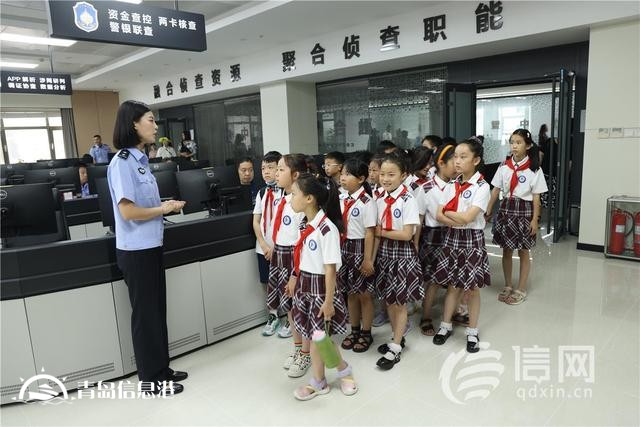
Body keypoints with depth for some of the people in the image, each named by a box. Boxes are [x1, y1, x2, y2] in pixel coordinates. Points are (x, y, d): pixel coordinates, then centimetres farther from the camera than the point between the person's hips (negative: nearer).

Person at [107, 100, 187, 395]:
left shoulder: (140, 160, 10)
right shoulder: (122, 162, -17)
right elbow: (128, 211, -23)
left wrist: (165, 206, 4)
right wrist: (163, 209, -11)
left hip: (150, 247, 9)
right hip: (136, 251, -9)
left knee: (157, 310, 17)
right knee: (145, 313, 4)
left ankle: (160, 368, 32)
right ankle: (150, 378, 21)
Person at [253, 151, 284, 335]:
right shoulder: (262, 192, 7)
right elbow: (256, 221, 6)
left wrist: (275, 246, -13)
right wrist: (263, 244, -5)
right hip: (263, 247, 5)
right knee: (268, 283, 15)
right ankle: (273, 315, 32)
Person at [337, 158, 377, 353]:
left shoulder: (366, 202, -15)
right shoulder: (342, 199, 4)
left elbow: (369, 232, -14)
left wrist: (368, 259, -15)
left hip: (359, 249, -6)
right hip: (343, 248, 6)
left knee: (364, 293, 10)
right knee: (350, 292, 17)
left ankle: (366, 333, 27)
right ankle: (354, 330, 34)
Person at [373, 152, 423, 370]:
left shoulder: (408, 200, -17)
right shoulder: (380, 200, 1)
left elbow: (406, 234, -20)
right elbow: (377, 233, 4)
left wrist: (382, 232, -12)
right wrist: (372, 258, 1)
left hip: (403, 254, -6)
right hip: (384, 253, 6)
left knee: (400, 301, 6)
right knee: (388, 299, 16)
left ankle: (395, 349, 18)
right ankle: (397, 337, 35)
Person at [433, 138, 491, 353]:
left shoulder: (482, 187, -12)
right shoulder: (451, 185, 3)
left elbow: (467, 217, -22)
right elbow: (439, 216, -4)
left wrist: (448, 212, -8)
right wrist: (458, 220, -19)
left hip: (472, 240, -4)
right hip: (452, 238, 4)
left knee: (472, 287, 8)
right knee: (452, 285, 14)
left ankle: (472, 333, 23)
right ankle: (446, 325, 28)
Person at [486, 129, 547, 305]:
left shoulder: (534, 169, -7)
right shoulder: (504, 166, 1)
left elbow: (536, 197, -6)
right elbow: (496, 190, 4)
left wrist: (535, 219, -8)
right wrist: (488, 211, 2)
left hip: (524, 210, -3)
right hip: (506, 208, 3)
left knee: (523, 252, 8)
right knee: (506, 250, 11)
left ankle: (521, 289, 21)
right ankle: (507, 286, 26)